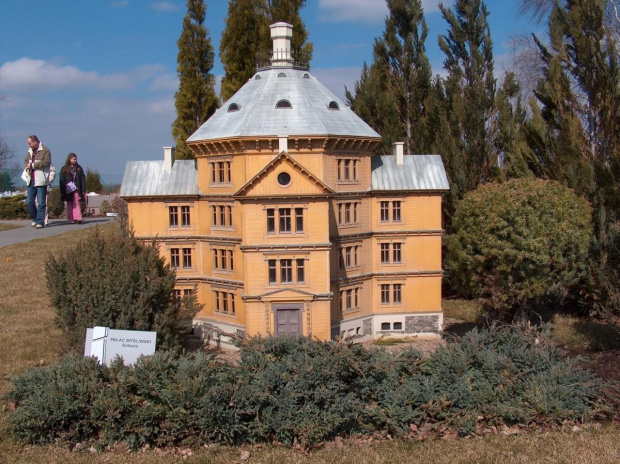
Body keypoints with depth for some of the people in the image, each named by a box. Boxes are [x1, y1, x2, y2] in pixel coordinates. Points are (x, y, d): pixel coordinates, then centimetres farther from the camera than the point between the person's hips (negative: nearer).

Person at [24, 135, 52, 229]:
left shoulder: (45, 150, -7)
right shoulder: (30, 151, 17)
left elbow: (46, 162, -18)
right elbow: (26, 161, 26)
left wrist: (33, 165, -15)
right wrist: (27, 167, 3)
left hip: (41, 180, -7)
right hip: (31, 180, 7)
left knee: (41, 203, -3)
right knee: (29, 202, 8)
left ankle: (40, 222, 2)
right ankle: (35, 219, 24)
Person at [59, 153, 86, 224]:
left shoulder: (79, 168, 7)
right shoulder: (64, 169, 4)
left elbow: (82, 180, 6)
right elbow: (62, 181, 2)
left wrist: (83, 190, 1)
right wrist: (63, 191, -5)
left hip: (76, 189, 0)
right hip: (68, 190, 0)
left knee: (76, 203, -7)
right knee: (69, 205, 4)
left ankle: (78, 218, -13)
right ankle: (71, 219, 7)